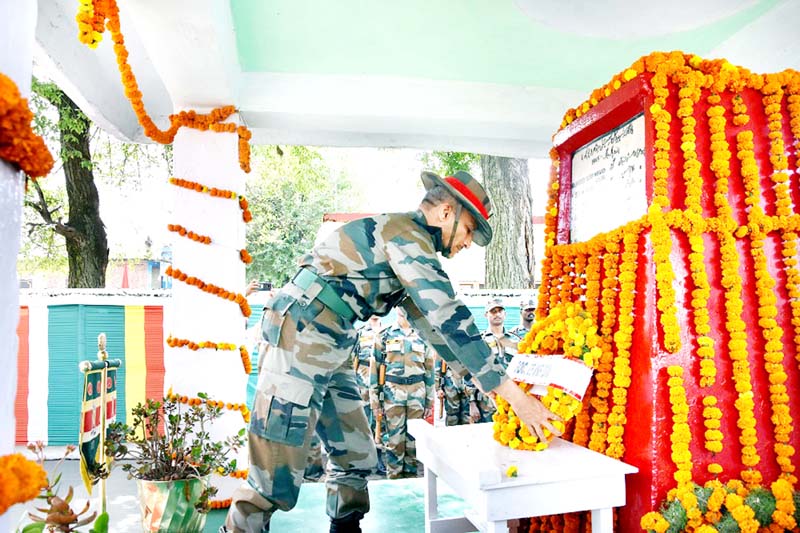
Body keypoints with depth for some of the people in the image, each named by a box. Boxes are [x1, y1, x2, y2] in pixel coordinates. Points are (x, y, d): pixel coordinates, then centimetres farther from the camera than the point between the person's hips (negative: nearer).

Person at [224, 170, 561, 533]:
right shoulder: (407, 234, -12)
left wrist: (488, 380, 18)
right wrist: (513, 394, -17)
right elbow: (450, 318, -20)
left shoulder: (406, 243, 19)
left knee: (356, 458, 13)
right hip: (301, 339, -10)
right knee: (275, 479, -6)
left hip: (330, 350, 10)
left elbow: (430, 323, 21)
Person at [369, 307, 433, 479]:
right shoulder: (385, 336, 4)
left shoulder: (423, 337, 11)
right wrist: (375, 399, -2)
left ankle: (411, 473, 19)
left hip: (418, 392, 2)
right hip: (393, 391, -2)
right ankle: (394, 475, 12)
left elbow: (429, 370, 14)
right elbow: (375, 368, 3)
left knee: (414, 437, 6)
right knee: (395, 437, 0)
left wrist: (430, 400, 10)